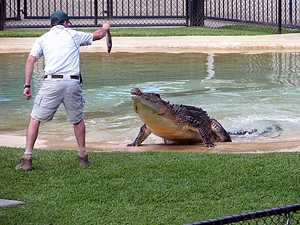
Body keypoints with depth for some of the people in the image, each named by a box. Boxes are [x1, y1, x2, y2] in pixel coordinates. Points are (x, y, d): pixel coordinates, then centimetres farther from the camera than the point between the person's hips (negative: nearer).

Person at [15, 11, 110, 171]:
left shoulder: (43, 38, 15)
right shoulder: (73, 35, 17)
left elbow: (31, 60, 3)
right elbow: (98, 35, 33)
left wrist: (27, 85, 2)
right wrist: (105, 28, 56)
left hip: (52, 82, -1)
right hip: (73, 82, 1)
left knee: (35, 119, 5)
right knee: (78, 120, 20)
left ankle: (27, 159, -3)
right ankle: (83, 157, 24)